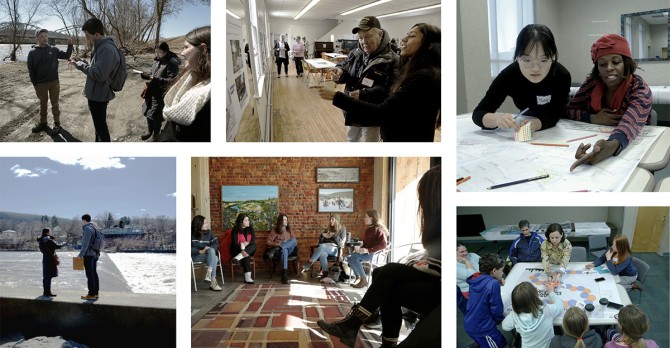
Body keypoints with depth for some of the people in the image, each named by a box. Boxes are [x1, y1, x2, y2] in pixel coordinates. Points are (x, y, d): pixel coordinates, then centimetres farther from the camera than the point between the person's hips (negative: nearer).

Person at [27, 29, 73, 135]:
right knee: (43, 104, 13)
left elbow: (66, 56, -3)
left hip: (54, 82, 0)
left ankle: (57, 124, 14)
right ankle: (42, 123, 27)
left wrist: (70, 45, -18)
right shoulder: (32, 52, -4)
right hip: (41, 84, 0)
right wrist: (35, 84, -4)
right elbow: (31, 70, -1)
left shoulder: (53, 49, 0)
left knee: (55, 104, 7)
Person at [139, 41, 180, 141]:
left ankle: (156, 135, 21)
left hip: (161, 94, -7)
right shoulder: (156, 61, 7)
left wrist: (157, 80, -29)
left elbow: (171, 80, -20)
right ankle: (150, 131, 38)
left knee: (156, 115, 2)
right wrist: (146, 75, -2)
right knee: (148, 112, 17)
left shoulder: (171, 64, -16)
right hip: (151, 92, 7)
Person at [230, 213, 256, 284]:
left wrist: (247, 243, -26)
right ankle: (247, 277, -41)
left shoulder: (250, 229, 3)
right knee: (246, 256, -34)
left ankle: (238, 257, -45)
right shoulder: (235, 230, -9)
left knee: (253, 246, -30)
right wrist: (242, 251, -36)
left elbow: (253, 241, -3)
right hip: (237, 250, -4)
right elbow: (234, 243, -18)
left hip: (248, 250, 4)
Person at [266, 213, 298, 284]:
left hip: (289, 249, 3)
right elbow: (268, 242, 0)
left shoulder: (289, 230, 17)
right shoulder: (275, 231, 5)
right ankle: (284, 275, -50)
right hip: (279, 251, -3)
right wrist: (276, 244, -17)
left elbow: (295, 241, 16)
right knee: (284, 250, -41)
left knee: (294, 240, -27)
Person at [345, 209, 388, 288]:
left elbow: (383, 245, -23)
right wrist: (360, 248, 2)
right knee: (349, 257, -5)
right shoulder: (369, 229, 15)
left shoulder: (378, 229, -12)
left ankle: (364, 279, -20)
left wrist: (368, 250, -27)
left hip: (375, 253, -9)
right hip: (367, 252, 9)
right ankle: (358, 277, -1)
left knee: (354, 256, -25)